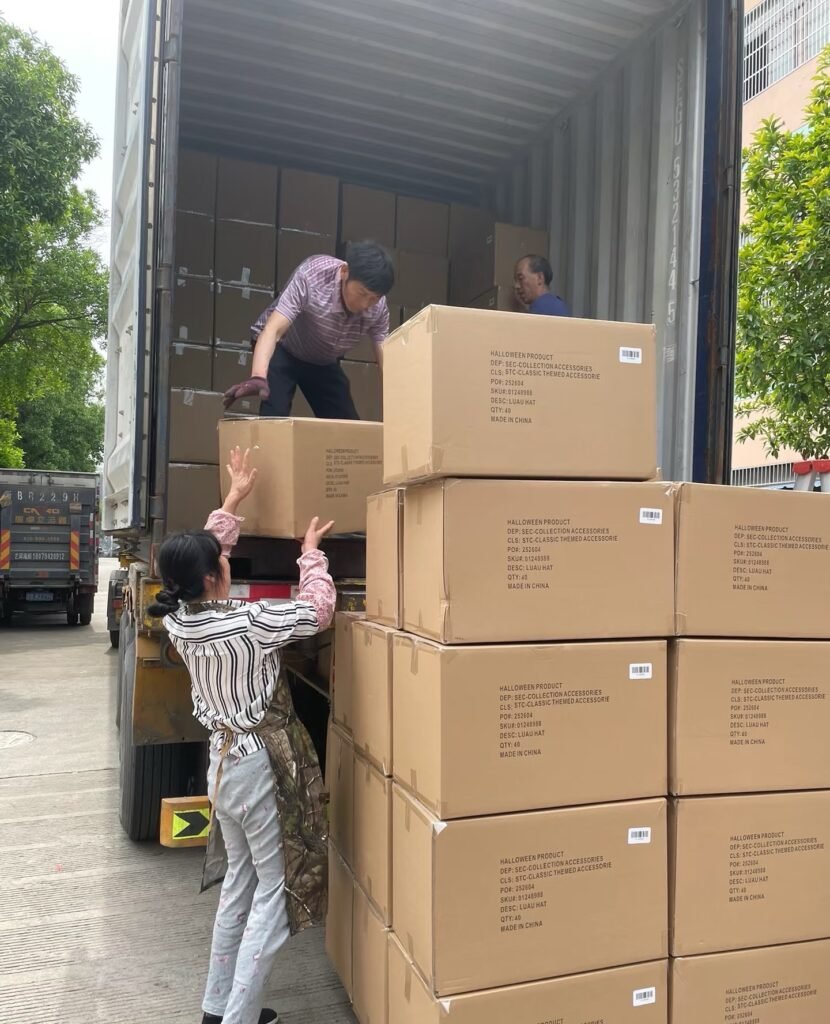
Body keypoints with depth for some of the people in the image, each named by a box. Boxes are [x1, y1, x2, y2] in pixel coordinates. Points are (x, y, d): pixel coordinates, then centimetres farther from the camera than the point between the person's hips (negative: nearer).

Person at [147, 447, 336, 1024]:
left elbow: (203, 552, 12)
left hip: (223, 760, 8)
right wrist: (311, 551, -1)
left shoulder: (180, 620, -2)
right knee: (276, 891, 5)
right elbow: (318, 610, -15)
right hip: (261, 765, -8)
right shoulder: (246, 622, -24)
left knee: (239, 883, 21)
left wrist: (235, 499, 18)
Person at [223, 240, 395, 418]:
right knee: (275, 417, -25)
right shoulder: (311, 275, -35)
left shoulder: (378, 308, -23)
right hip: (282, 348, -4)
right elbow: (273, 329, -42)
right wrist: (258, 377, -60)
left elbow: (386, 359, -20)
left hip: (324, 363, 4)